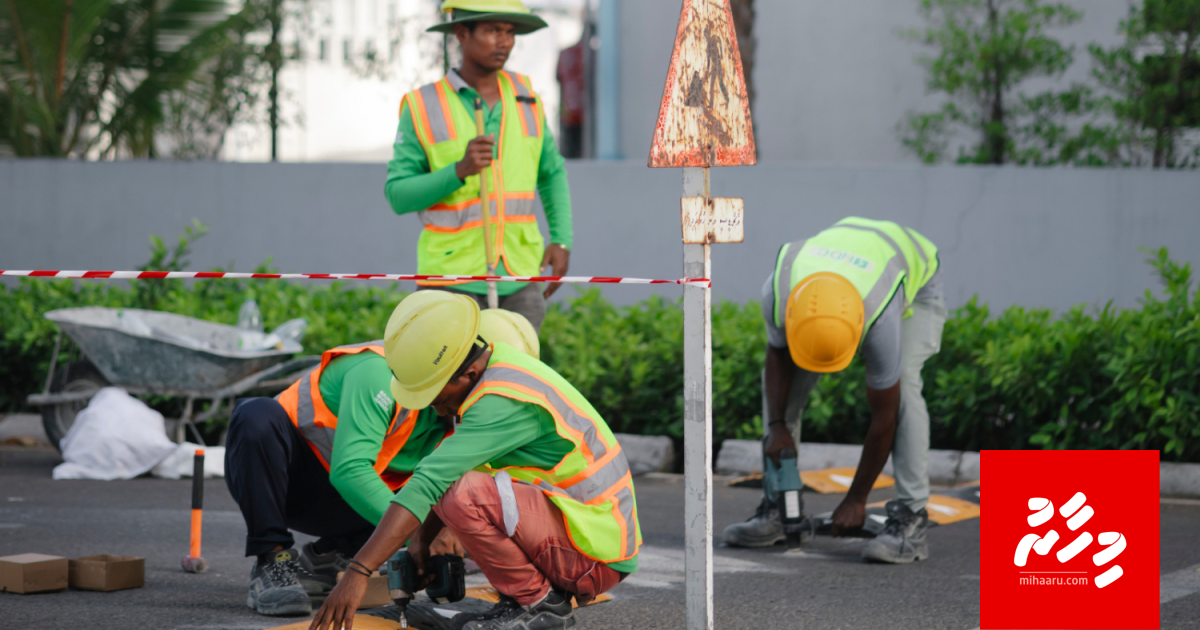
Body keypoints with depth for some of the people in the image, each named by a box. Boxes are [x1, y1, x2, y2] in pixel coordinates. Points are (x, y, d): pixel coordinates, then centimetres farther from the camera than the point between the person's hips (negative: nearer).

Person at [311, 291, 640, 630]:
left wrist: (359, 572, -33)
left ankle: (536, 601, -7)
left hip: (595, 552, -10)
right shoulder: (494, 364, 5)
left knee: (461, 495, -26)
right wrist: (422, 536, 10)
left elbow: (430, 482, -30)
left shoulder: (503, 402, -24)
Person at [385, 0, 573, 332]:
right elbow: (398, 196, -6)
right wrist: (460, 171, -22)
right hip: (452, 280, -3)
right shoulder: (422, 107, -4)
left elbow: (551, 173, 19)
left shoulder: (524, 98, 7)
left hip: (519, 278, 3)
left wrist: (562, 241, 4)